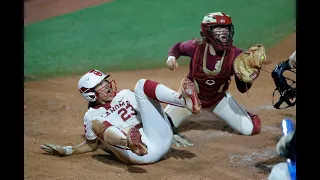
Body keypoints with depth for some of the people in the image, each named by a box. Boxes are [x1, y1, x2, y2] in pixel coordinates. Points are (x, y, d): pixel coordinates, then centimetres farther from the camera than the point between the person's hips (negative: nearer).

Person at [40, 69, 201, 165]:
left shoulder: (125, 95, 23)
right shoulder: (91, 116, 17)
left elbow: (146, 108, 20)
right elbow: (91, 144, 23)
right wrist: (64, 150, 13)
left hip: (159, 138, 3)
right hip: (138, 154, -3)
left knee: (141, 85, -2)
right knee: (97, 123, -21)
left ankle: (186, 102, -30)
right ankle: (131, 144, -53)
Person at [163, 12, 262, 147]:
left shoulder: (235, 55, -24)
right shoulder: (196, 46, -27)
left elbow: (242, 89, -18)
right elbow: (178, 47, -2)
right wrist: (171, 57, -24)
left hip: (218, 99, 1)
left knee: (252, 129, -2)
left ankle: (246, 115, 34)